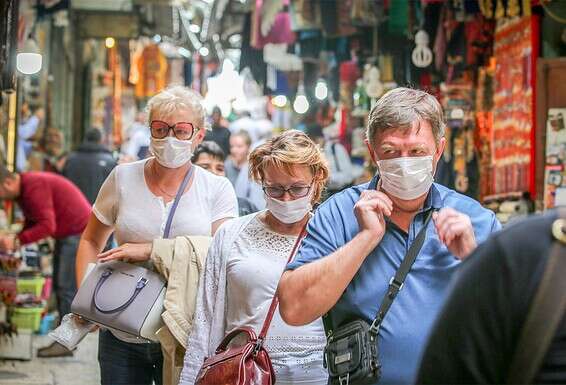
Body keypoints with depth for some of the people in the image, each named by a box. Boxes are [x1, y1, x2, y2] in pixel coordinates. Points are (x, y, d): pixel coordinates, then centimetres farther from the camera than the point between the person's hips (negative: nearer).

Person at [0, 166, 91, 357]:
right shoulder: (22, 189, 7)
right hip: (67, 233, 11)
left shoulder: (34, 188, -25)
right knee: (60, 286, 12)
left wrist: (17, 241, -32)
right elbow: (32, 223, 12)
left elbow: (47, 226, -31)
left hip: (79, 232, -11)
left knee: (67, 288, -10)